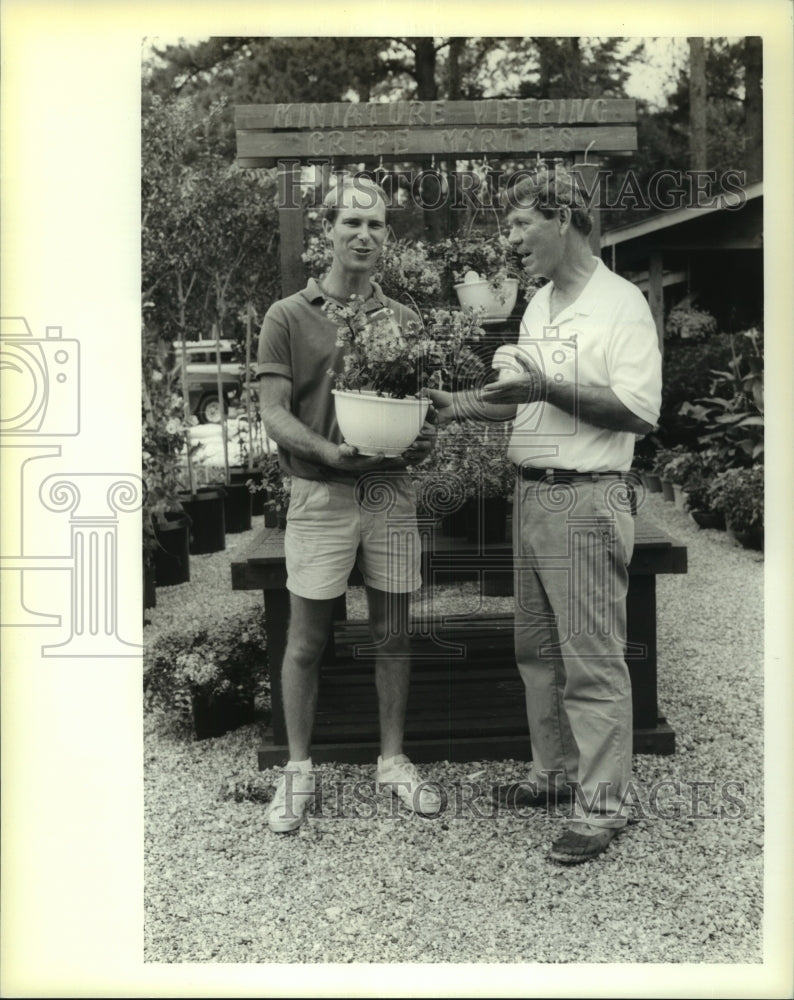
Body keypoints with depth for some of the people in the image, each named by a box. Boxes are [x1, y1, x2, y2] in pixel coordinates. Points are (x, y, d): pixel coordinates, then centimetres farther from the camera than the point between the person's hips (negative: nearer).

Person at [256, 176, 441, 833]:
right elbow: (275, 416, -5)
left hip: (392, 491, 3)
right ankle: (298, 770, 20)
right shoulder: (289, 317, 0)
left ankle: (394, 761, 25)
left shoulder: (403, 320, 9)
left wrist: (423, 440, -11)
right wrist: (330, 452, -22)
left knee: (393, 636, 10)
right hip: (320, 493, -2)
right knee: (307, 642, 5)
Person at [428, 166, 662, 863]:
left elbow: (640, 413, -18)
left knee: (593, 661, -2)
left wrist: (550, 388, -22)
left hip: (587, 502, -8)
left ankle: (602, 805, 9)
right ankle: (555, 773, 30)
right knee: (538, 650, 15)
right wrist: (467, 406, 9)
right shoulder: (539, 306, 16)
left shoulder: (620, 303, -10)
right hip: (531, 494, 9)